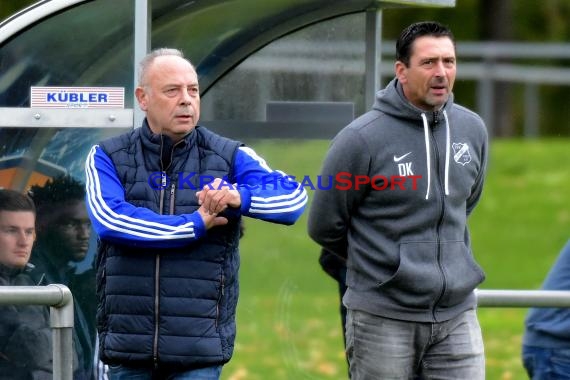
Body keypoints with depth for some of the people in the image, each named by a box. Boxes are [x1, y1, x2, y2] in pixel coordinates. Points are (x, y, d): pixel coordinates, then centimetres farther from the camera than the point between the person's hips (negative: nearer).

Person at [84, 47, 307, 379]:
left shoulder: (229, 157, 6)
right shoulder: (108, 158, 5)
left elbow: (294, 197, -6)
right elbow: (109, 219, -14)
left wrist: (240, 197, -26)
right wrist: (195, 225, -14)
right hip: (128, 347, 1)